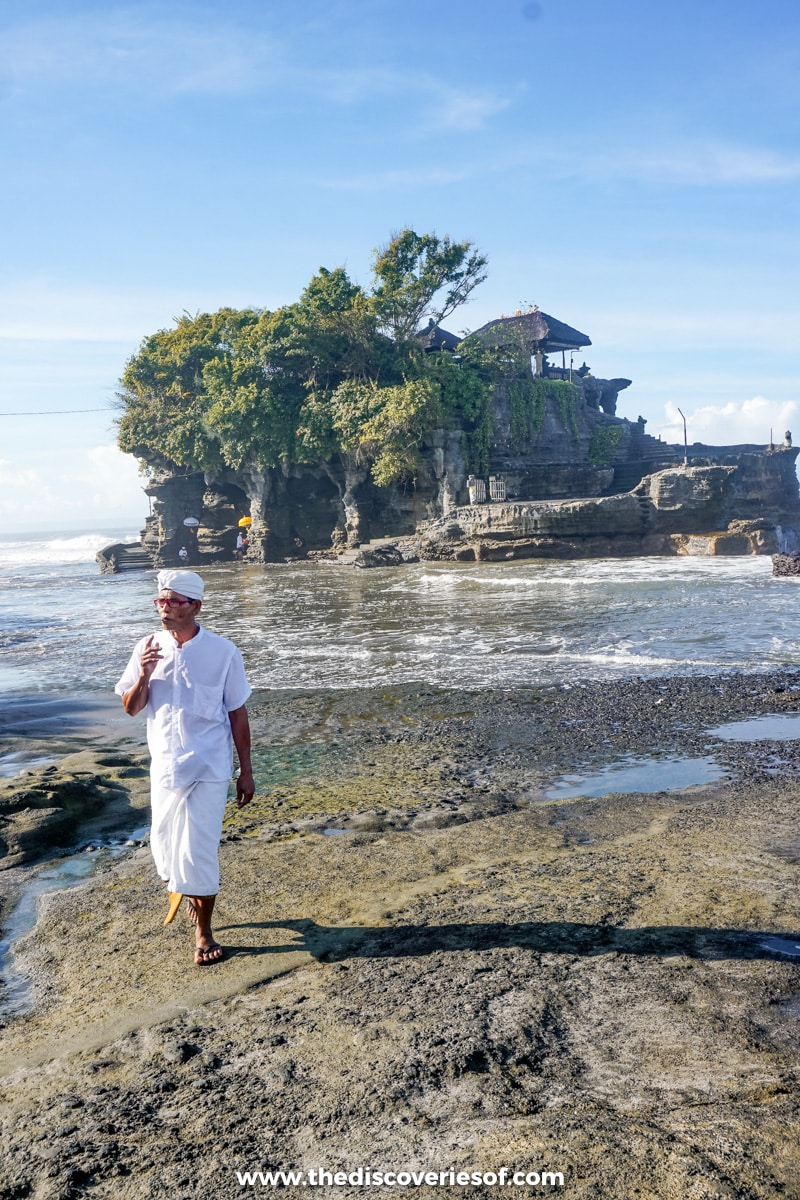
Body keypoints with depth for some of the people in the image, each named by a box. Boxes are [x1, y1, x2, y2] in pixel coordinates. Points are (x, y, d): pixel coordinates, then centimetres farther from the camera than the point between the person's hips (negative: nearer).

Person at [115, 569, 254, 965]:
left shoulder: (222, 652, -10)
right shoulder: (147, 648, -2)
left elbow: (237, 714, -3)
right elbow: (131, 709, 2)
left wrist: (246, 771, -1)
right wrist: (143, 676, -19)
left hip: (208, 768, -3)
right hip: (165, 766, 3)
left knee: (199, 850, -3)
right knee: (165, 845, 15)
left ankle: (203, 931, 18)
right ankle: (181, 891, 47)